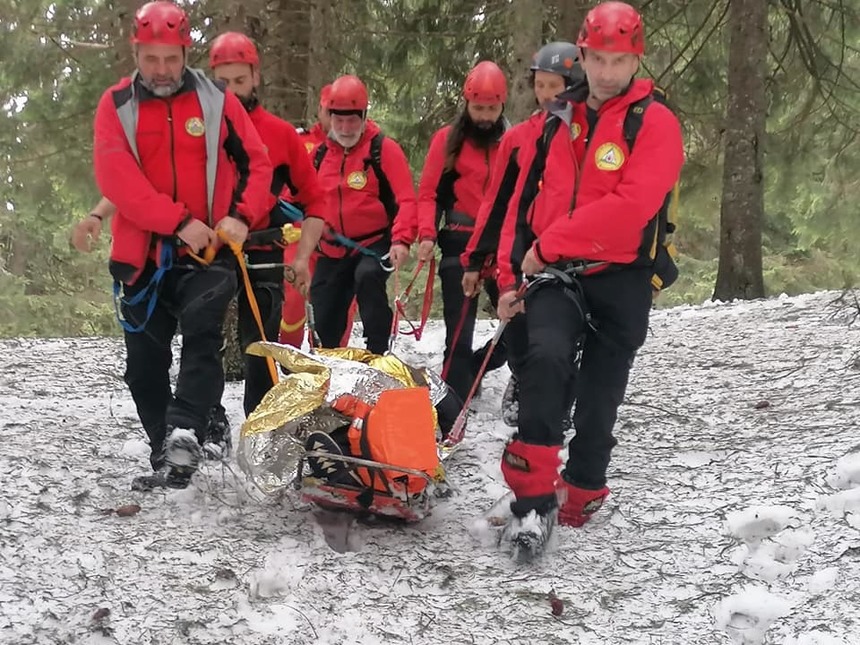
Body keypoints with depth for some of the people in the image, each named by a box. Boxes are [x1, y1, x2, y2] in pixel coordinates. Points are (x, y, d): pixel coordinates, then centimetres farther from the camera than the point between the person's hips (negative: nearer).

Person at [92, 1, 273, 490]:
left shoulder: (216, 100, 2)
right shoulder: (117, 105, 1)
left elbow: (257, 162, 5)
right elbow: (116, 177, -11)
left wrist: (241, 216, -12)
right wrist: (179, 221, -20)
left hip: (208, 252, -2)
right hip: (142, 253, 2)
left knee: (202, 335, -25)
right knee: (145, 363, 8)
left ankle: (184, 436, -33)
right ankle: (166, 456, 20)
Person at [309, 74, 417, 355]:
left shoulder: (383, 148, -8)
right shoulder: (320, 153, 6)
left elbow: (406, 199, -16)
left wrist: (401, 240, -28)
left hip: (376, 245, -5)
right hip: (332, 251, 5)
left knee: (367, 276, -35)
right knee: (325, 325, 7)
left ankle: (378, 355, -27)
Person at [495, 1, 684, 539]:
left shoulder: (656, 123, -5)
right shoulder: (556, 122, 10)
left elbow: (630, 206, -18)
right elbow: (523, 201, 13)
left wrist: (548, 245, -15)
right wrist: (510, 276, 6)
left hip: (620, 279, -2)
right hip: (556, 274, 2)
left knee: (598, 404, 6)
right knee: (546, 355, -26)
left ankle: (579, 500, 29)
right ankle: (532, 496, -21)